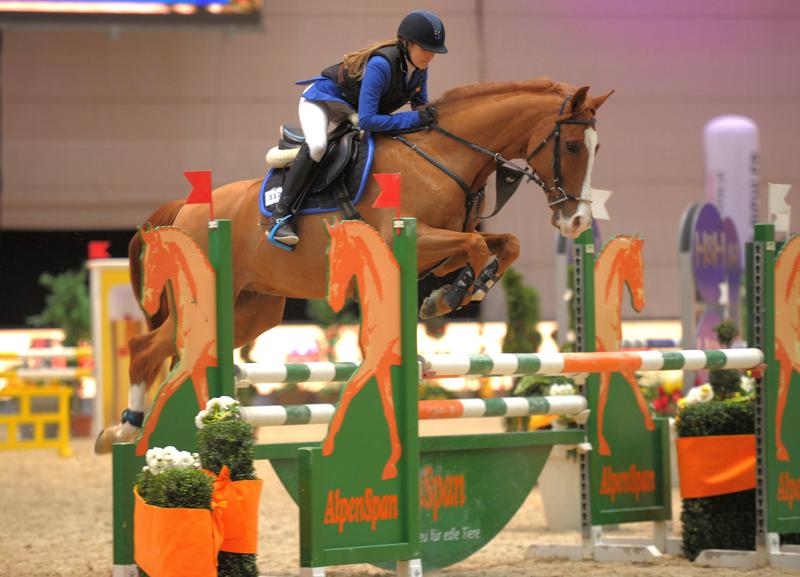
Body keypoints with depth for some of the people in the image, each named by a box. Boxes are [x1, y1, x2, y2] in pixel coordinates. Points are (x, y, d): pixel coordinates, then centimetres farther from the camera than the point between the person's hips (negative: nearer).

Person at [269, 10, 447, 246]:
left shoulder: (419, 69, -11)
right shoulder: (381, 65, -35)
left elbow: (421, 109, 4)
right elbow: (366, 121, -39)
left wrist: (428, 116, -20)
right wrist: (414, 118, -40)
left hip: (349, 111, 9)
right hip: (320, 100, -9)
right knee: (316, 145, -36)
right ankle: (281, 215, -32)